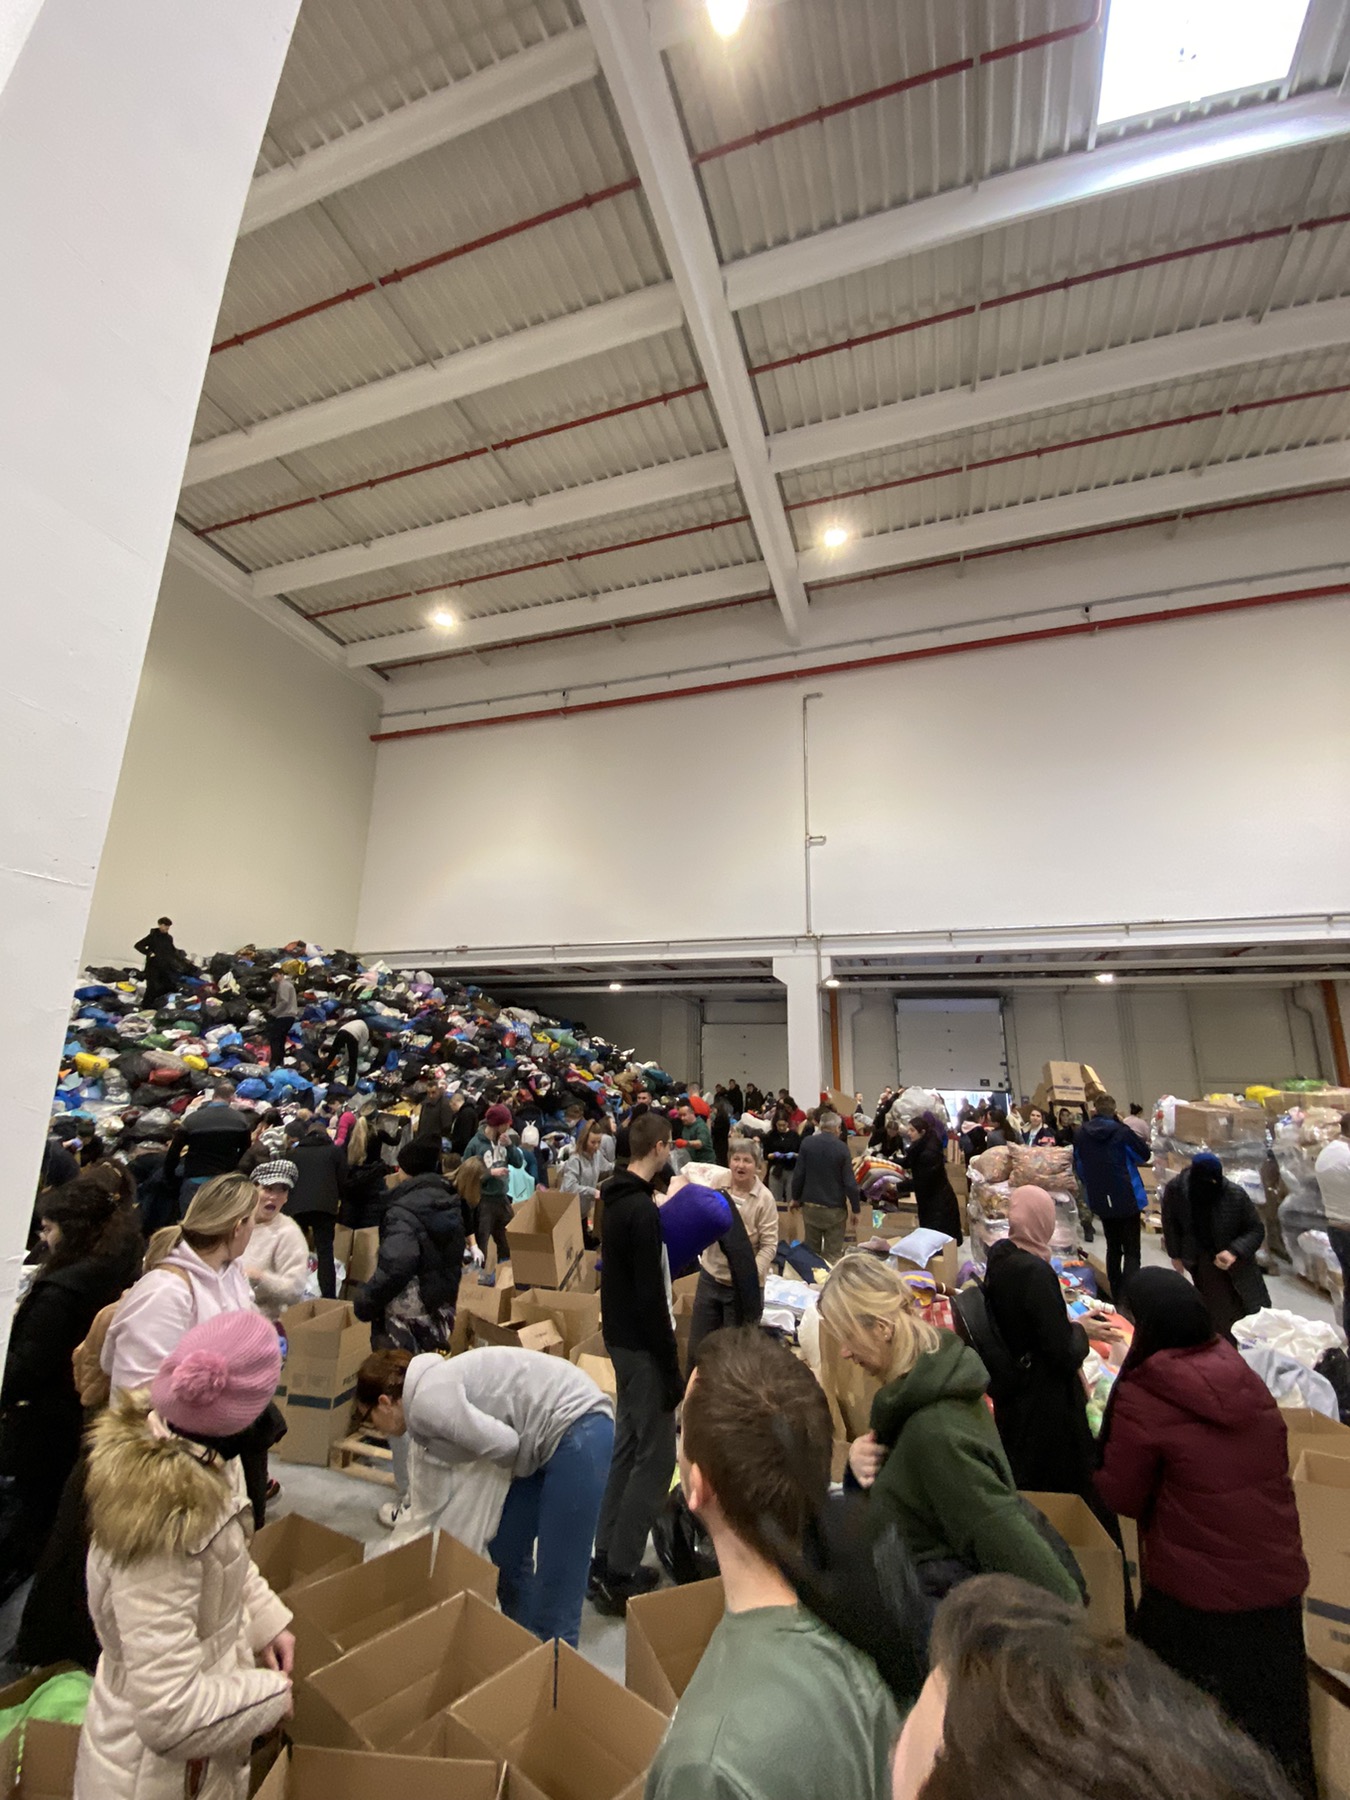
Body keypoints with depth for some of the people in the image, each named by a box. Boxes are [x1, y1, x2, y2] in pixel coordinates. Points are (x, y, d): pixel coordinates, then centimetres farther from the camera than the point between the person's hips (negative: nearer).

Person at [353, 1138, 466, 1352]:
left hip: (407, 1320, -8)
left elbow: (396, 1266, -30)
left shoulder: (404, 1210, -18)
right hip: (441, 1313, 8)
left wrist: (364, 1301, -17)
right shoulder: (449, 1203, 7)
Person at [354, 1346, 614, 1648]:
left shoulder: (427, 1400, -15)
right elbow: (424, 1509, 21)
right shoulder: (423, 1423, 14)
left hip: (578, 1431, -10)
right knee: (504, 1546, 20)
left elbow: (504, 1444, -19)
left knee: (556, 1575, 0)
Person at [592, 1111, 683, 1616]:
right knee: (656, 1458, 2)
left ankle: (606, 1560, 29)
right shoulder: (642, 1209, -25)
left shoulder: (617, 1199, 5)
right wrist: (672, 1370, -18)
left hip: (621, 1337, 10)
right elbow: (651, 1296, -24)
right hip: (643, 1345, -9)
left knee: (628, 1446, 19)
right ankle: (618, 1575, 10)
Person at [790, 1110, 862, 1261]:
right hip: (835, 1208, -3)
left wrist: (795, 1198, 12)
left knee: (811, 1251, 16)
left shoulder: (807, 1142, -4)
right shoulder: (841, 1147, -11)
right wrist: (856, 1208, 1)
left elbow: (798, 1174, -2)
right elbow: (849, 1181, -9)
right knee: (833, 1254, 4)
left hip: (810, 1206, 3)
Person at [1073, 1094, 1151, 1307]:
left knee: (1113, 1249, 20)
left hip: (1101, 1201, 4)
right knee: (1131, 1252, 2)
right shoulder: (1122, 1132, -16)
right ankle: (1129, 1299, -8)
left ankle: (1116, 1297, 27)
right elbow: (1145, 1155, 1)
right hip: (1127, 1199, -4)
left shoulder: (1080, 1134, -3)